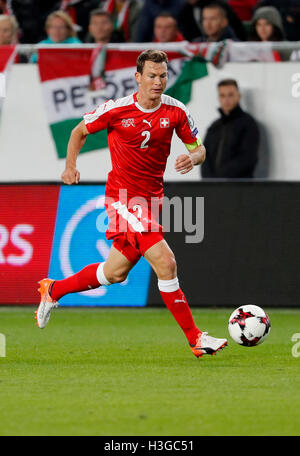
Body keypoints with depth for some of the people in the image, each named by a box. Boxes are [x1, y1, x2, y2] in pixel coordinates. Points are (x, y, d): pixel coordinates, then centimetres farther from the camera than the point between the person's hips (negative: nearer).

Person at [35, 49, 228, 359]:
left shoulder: (175, 111, -2)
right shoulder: (116, 110, -11)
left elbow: (199, 149, 7)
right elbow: (80, 131, 6)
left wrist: (192, 158, -15)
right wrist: (70, 166, -5)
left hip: (151, 198, 6)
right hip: (123, 197, -6)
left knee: (116, 272, 16)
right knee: (165, 262, -18)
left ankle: (53, 290, 39)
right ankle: (195, 338, -13)